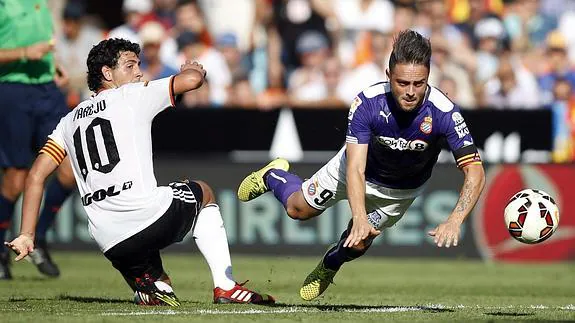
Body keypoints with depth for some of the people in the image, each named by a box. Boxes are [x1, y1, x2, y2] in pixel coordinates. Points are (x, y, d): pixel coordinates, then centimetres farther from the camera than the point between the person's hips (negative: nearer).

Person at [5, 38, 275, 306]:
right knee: (203, 192, 29)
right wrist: (193, 69, 21)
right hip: (149, 214, -4)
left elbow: (36, 175, 15)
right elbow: (192, 79, -3)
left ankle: (151, 289, -5)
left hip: (111, 243, 4)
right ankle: (224, 285, 17)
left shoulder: (70, 120, 21)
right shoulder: (132, 96, 6)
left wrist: (26, 235, 16)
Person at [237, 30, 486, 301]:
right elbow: (355, 168, -40)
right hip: (360, 170, 0)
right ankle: (273, 176, 51)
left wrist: (454, 221, -53)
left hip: (402, 189, 1)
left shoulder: (444, 113, -39)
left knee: (358, 243, 8)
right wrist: (359, 217, -57)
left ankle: (330, 265, 45)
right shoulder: (368, 102, -38)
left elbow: (475, 172, -39)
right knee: (298, 208, 15)